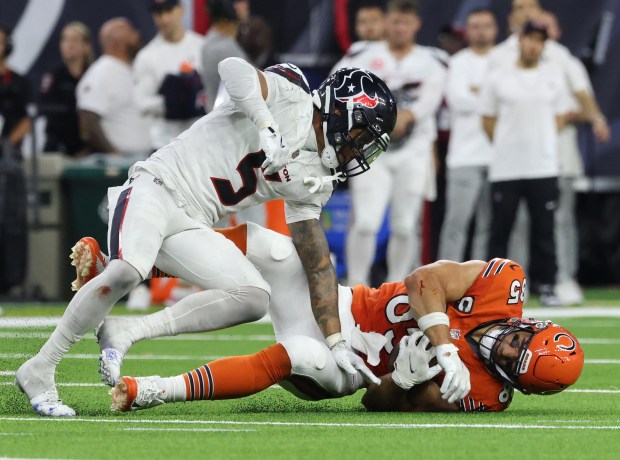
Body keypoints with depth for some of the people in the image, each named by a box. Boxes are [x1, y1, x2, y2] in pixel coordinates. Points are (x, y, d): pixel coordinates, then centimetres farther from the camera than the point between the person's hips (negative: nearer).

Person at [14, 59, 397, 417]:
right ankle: (39, 371, -17)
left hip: (193, 226, 8)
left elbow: (319, 264, 12)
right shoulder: (289, 96, -6)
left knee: (254, 299, -10)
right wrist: (265, 124, -31)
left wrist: (336, 341, 6)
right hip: (157, 189, -8)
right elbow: (233, 66, -24)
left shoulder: (311, 182, 12)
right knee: (127, 272, -32)